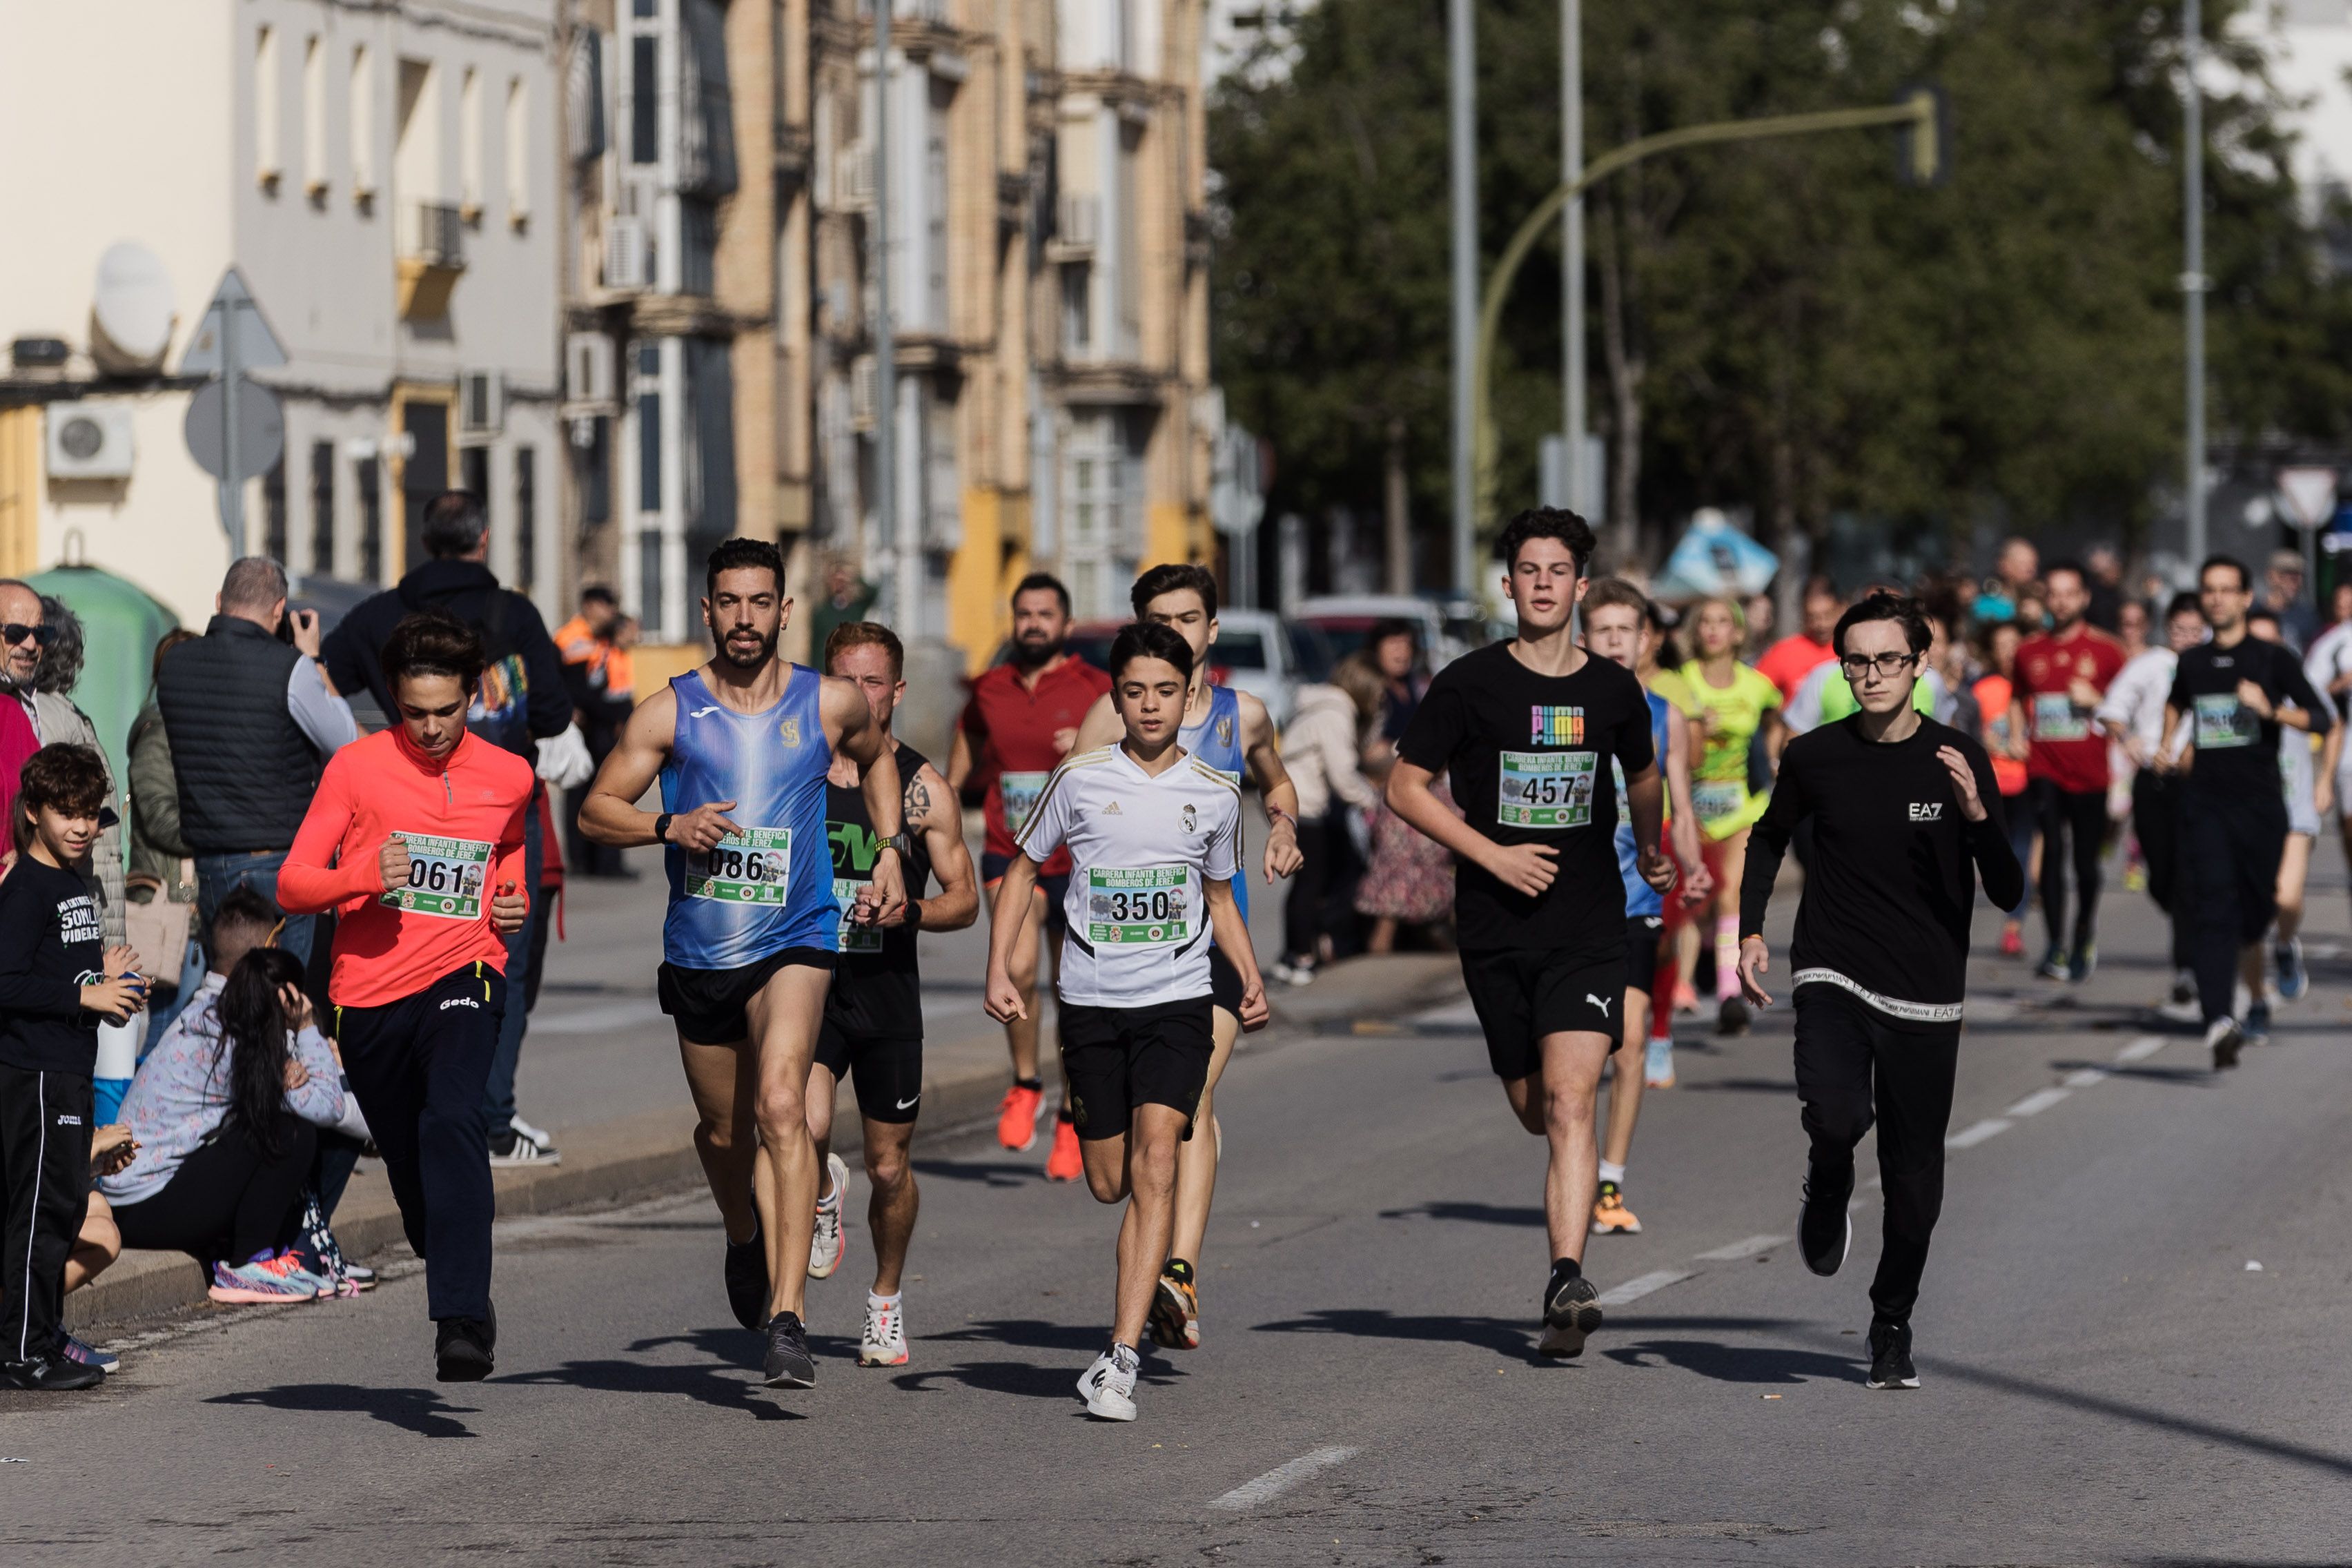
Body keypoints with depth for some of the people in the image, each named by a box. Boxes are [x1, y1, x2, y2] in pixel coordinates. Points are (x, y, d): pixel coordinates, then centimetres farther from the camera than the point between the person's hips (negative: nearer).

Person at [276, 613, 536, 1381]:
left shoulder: (510, 777, 4)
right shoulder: (355, 768, -2)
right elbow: (292, 886, -2)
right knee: (407, 1167, 11)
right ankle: (461, 1290, 39)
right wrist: (364, 875, -21)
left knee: (451, 1120, -28)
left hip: (462, 975, -2)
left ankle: (462, 1323, -34)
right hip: (369, 992, 2)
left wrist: (515, 899, 5)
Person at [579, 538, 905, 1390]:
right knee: (724, 1130, 17)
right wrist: (669, 826, -17)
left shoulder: (831, 704, -1)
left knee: (781, 1106, -23)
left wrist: (890, 853, 11)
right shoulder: (670, 712, -3)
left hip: (795, 940, -2)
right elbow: (596, 809, 0)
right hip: (698, 949, 2)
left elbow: (876, 756, 22)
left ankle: (787, 1318, -27)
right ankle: (745, 1237, 52)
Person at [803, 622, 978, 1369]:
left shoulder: (922, 787, -2)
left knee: (889, 1167, 7)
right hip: (809, 983, 0)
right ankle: (824, 1194, 13)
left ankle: (886, 1300, 31)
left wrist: (910, 911, -17)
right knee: (803, 1132, -23)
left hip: (889, 994, 0)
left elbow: (965, 899, 1)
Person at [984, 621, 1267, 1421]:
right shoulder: (1080, 779, -1)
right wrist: (999, 968, 0)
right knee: (1109, 1183, 4)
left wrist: (1251, 976, 4)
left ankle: (1122, 1357, -21)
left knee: (1154, 1162, -17)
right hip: (1092, 1002, 1)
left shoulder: (1214, 796, 3)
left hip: (1177, 1001, -1)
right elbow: (1024, 867, 10)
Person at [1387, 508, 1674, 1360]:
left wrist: (1650, 850, 38)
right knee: (1535, 1111, 10)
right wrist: (1492, 854, -11)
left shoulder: (1613, 691, 4)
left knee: (1570, 1103, -16)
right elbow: (1406, 787, -1)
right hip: (1497, 928, 0)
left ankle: (1567, 1282, -21)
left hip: (1589, 927, 0)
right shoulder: (1469, 684, -3)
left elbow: (1643, 775, 26)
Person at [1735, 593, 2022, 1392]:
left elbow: (2008, 894, -8)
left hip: (1925, 996, 0)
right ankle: (1828, 1192, 9)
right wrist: (1751, 931, 11)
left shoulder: (1960, 761, -4)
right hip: (1832, 977, 0)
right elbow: (1770, 837, 21)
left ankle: (1893, 1325, 28)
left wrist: (1978, 814, -24)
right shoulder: (1816, 757, 0)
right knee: (1837, 1115, -28)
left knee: (1914, 1178, 4)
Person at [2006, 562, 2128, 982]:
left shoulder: (2105, 650, 1)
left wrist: (2096, 702, -12)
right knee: (2052, 849, -14)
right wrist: (2017, 735, 7)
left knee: (2086, 861, 6)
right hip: (2045, 769, 1)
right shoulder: (2029, 651, 9)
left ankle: (2084, 937, 28)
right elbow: (2017, 699, 25)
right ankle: (2056, 946, -12)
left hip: (2090, 773, -1)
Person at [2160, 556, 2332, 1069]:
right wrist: (2171, 746, 16)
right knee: (2211, 908, -14)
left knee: (2257, 909, 9)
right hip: (2205, 802, 1)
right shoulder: (2191, 663, 9)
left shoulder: (2273, 660, -1)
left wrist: (2271, 709, -20)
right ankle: (2219, 1021, -25)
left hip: (2259, 801, -1)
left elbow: (2321, 720, -5)